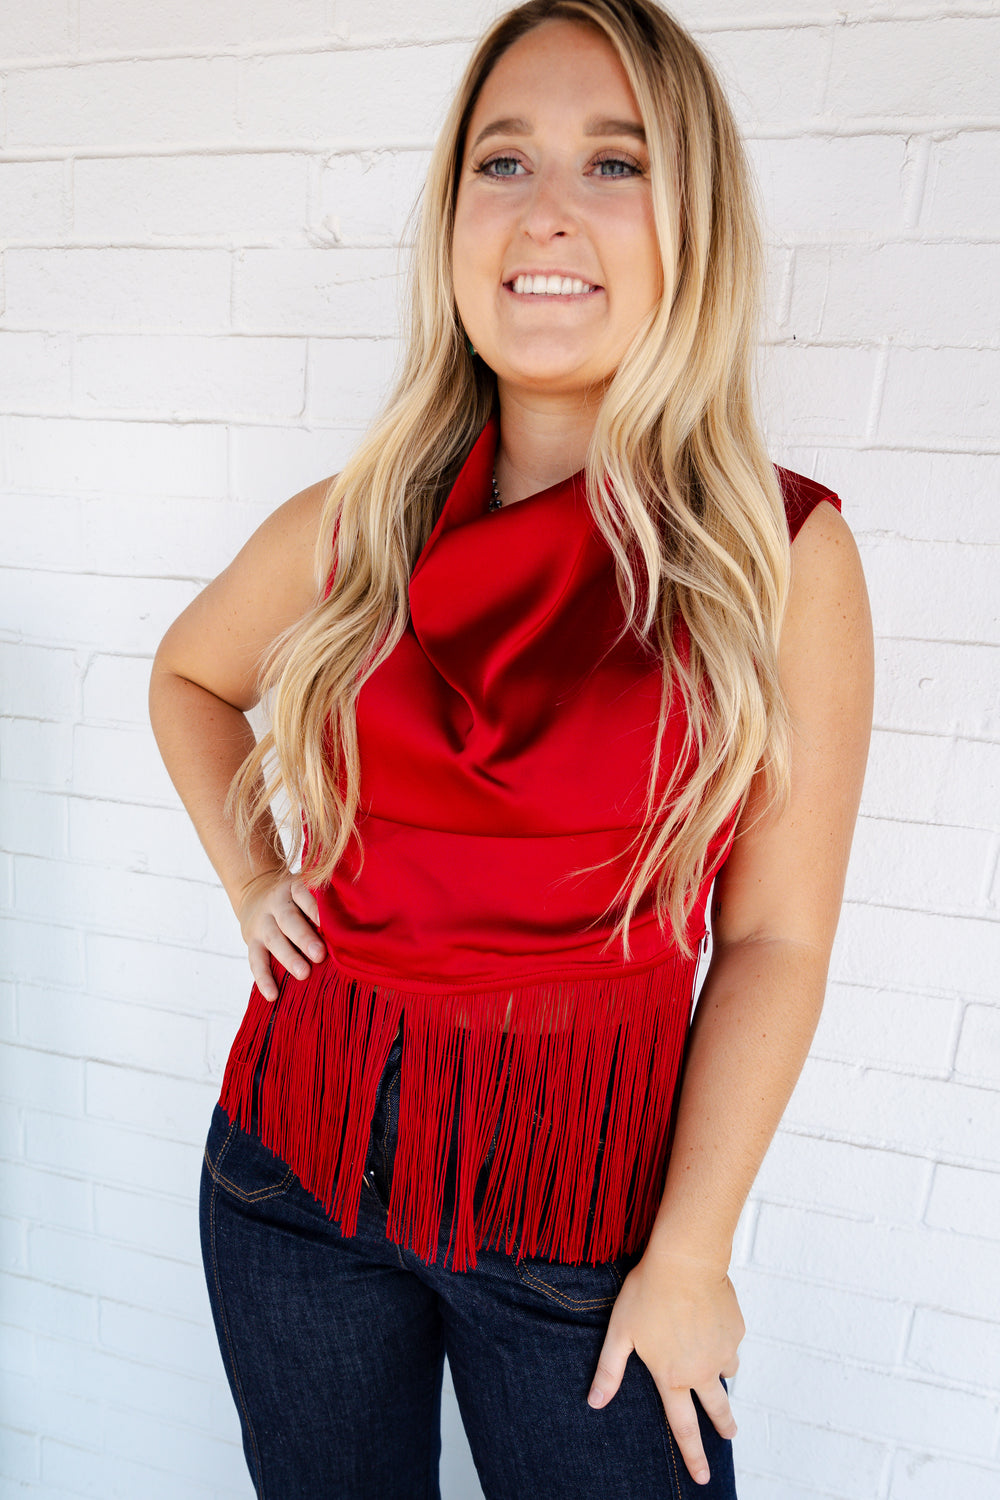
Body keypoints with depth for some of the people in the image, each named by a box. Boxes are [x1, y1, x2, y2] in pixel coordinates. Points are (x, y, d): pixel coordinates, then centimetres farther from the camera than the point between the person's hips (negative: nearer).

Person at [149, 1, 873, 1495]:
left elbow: (774, 942, -10)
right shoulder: (353, 528, -4)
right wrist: (249, 878, 3)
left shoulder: (783, 552, -11)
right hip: (297, 1162, 3)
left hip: (583, 1197, -2)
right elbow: (189, 674, 15)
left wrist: (689, 1255, -8)